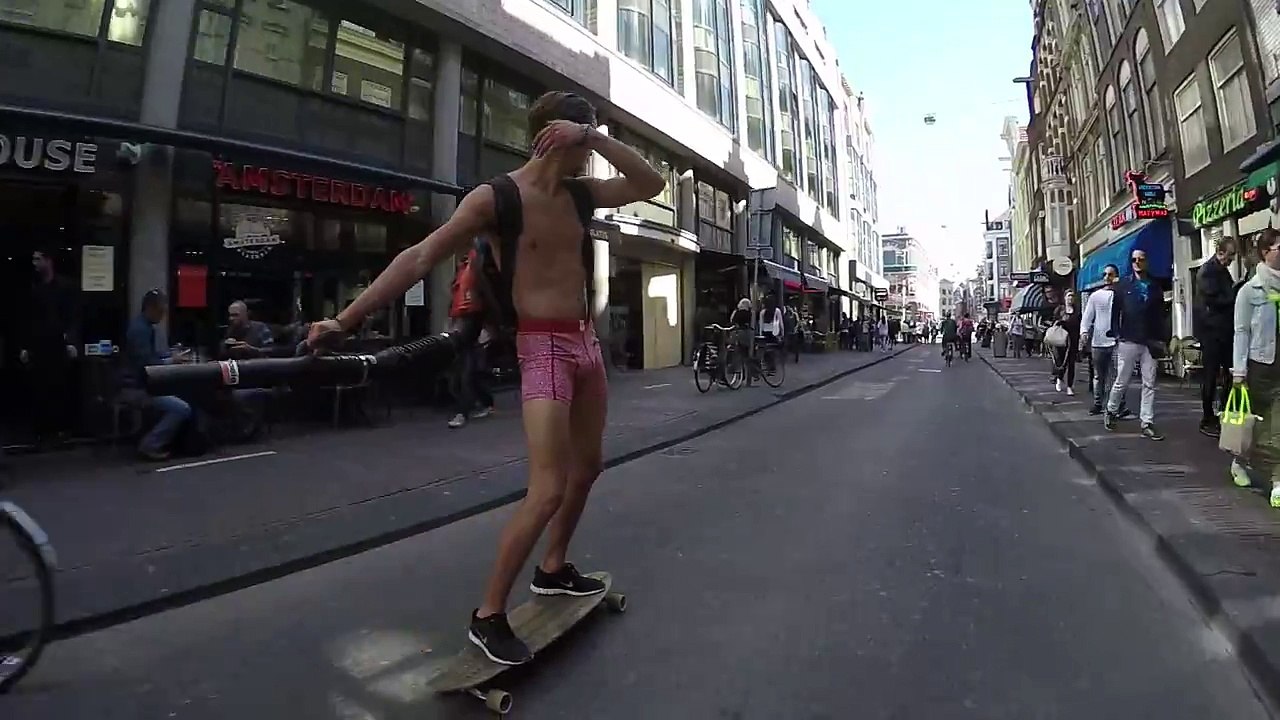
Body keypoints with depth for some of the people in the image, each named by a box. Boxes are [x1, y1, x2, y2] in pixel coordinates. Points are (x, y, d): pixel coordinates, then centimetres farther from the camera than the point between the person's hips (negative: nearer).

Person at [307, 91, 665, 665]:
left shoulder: (580, 194, 9)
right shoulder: (495, 197, -11)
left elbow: (651, 184, 10)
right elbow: (421, 258, -17)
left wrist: (594, 137, -4)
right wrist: (347, 319, -22)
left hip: (587, 341, 8)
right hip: (544, 347, -8)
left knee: (587, 466, 19)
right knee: (548, 488, -14)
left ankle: (553, 568, 38)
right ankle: (488, 616, 3)